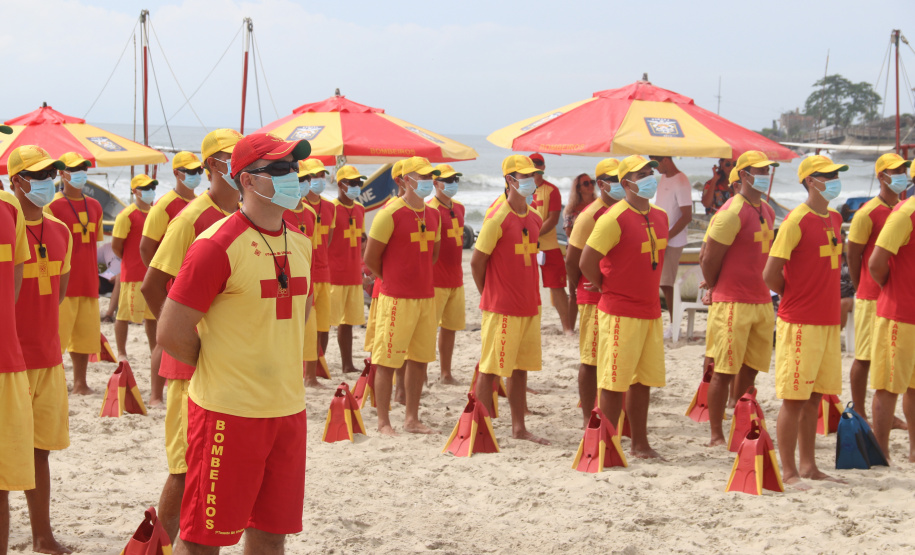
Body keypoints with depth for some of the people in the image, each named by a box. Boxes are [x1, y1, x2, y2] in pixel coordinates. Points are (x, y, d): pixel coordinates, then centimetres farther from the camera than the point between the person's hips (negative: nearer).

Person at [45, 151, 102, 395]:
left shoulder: (94, 206, 12)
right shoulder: (53, 206, -7)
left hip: (88, 283, 6)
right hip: (64, 284, -6)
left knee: (85, 335, 10)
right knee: (56, 335, -6)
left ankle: (80, 383, 18)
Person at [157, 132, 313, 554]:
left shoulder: (301, 244, 9)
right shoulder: (217, 245, -14)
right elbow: (171, 333, -14)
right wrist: (221, 369, -1)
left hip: (288, 408, 7)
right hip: (229, 410, -7)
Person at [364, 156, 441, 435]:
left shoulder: (433, 214, 10)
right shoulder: (390, 214, -11)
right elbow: (370, 258, -7)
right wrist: (393, 279, 5)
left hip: (426, 297, 7)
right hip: (397, 298, -7)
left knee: (419, 359, 10)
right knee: (387, 362, -2)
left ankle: (412, 419, 18)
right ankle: (383, 422, 5)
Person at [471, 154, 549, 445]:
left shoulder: (535, 218, 9)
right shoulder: (497, 219, -14)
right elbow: (476, 261, -9)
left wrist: (531, 295, 14)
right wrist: (489, 295, 2)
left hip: (529, 306, 7)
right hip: (501, 309, -7)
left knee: (520, 369, 13)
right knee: (489, 369, 0)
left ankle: (519, 428, 21)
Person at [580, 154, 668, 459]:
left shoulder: (660, 217, 9)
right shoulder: (614, 218, -15)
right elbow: (587, 261, -16)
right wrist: (606, 288, -3)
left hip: (651, 311, 7)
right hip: (620, 313, -7)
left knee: (643, 380, 12)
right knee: (614, 382, -1)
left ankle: (640, 444, 21)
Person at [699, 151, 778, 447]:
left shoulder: (767, 211, 13)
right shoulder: (732, 212, -14)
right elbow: (709, 259, -12)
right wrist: (716, 289, 1)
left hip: (762, 301, 8)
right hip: (733, 304, -8)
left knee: (750, 369, 12)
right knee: (724, 372, -2)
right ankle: (716, 436, 4)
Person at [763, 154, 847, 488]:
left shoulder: (835, 219, 11)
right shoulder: (797, 221, -14)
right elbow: (770, 275, -15)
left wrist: (824, 297, 12)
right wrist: (797, 296, 0)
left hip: (828, 321, 7)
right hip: (800, 322, -7)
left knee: (814, 397, 12)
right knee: (794, 398, -2)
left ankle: (808, 466, 20)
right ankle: (788, 471, 4)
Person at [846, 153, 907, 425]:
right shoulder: (867, 213, -10)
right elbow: (852, 255, -7)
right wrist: (863, 290, 0)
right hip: (872, 298, -6)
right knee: (864, 358, 1)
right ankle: (859, 415, 8)